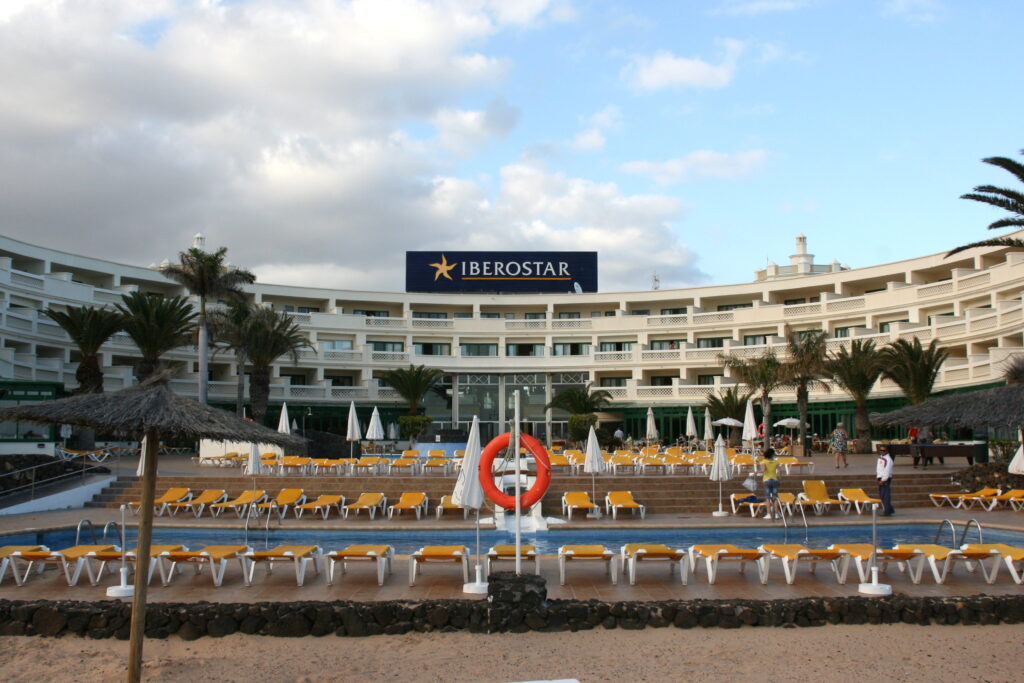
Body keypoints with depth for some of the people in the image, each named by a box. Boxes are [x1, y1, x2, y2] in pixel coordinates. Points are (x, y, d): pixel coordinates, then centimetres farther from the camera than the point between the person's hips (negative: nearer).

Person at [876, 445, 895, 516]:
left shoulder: (888, 459, -15)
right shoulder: (880, 457, 14)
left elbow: (887, 471, -19)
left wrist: (883, 480, -17)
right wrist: (877, 476, 12)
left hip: (885, 479, -9)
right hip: (880, 479, 9)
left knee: (886, 496, -8)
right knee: (881, 495, 14)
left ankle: (887, 512, -5)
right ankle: (890, 510, 25)